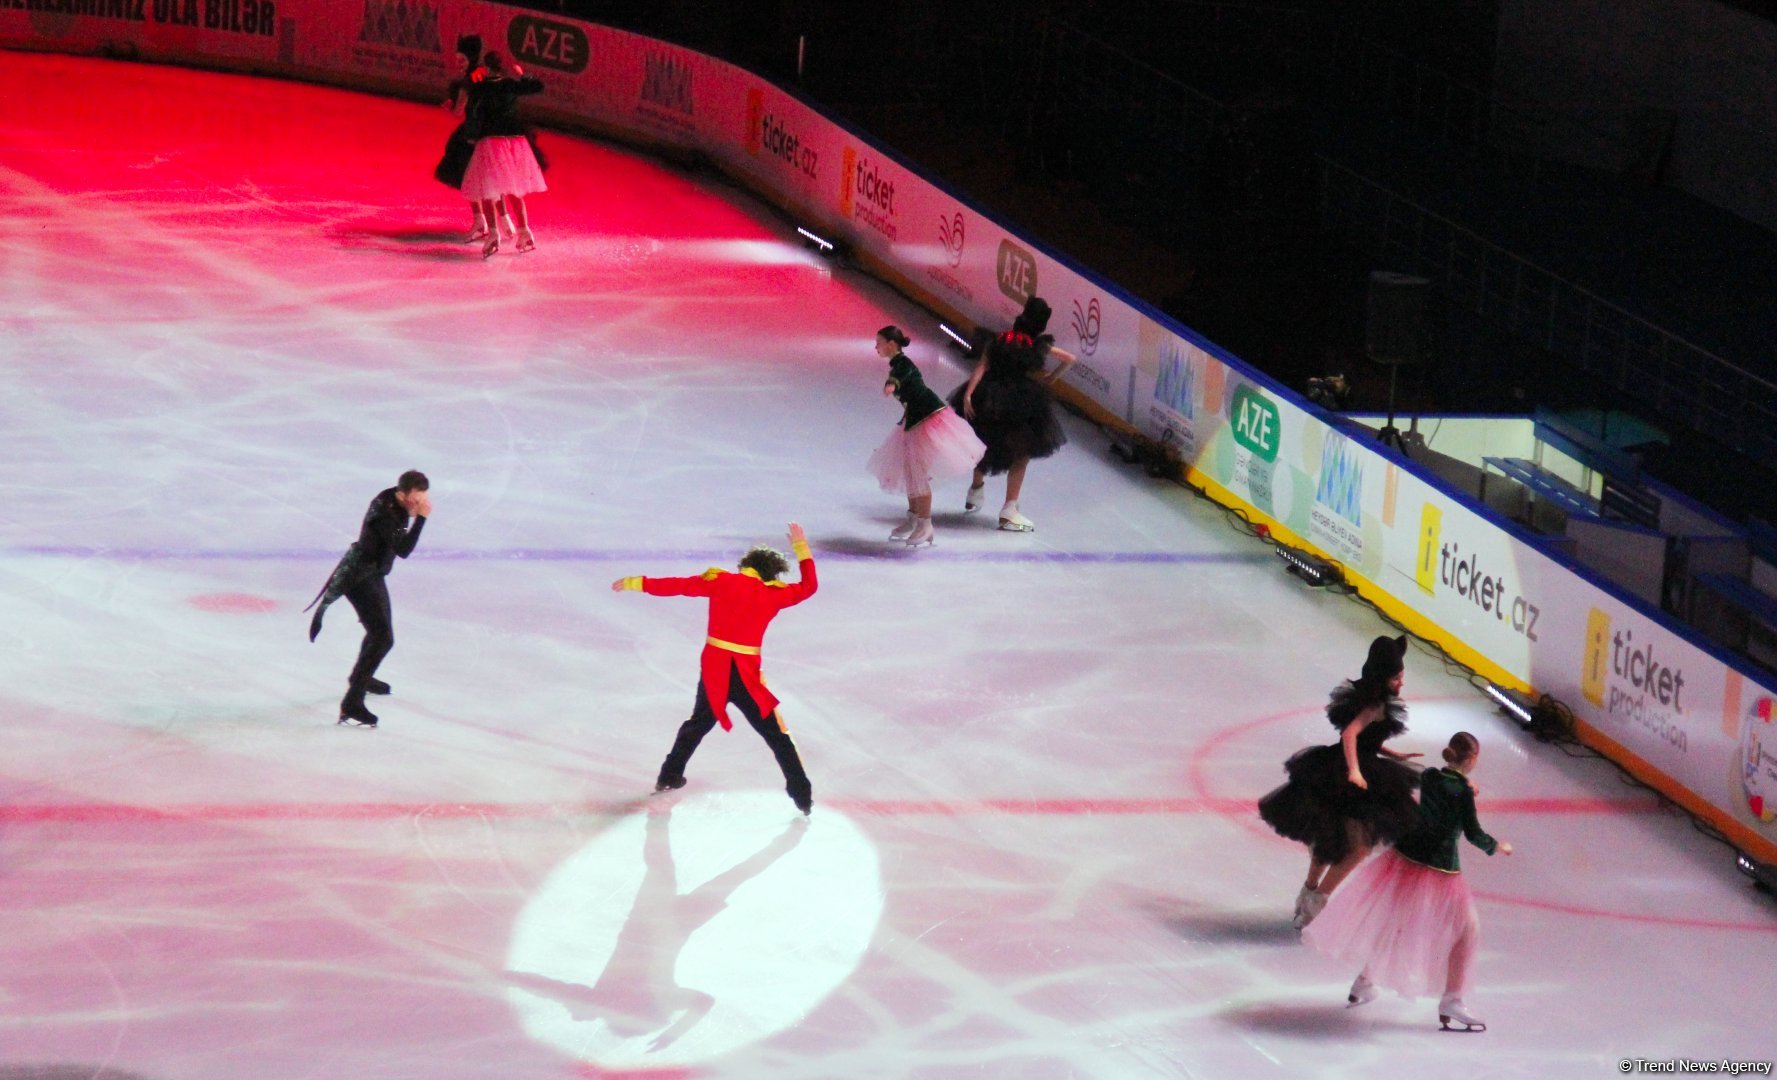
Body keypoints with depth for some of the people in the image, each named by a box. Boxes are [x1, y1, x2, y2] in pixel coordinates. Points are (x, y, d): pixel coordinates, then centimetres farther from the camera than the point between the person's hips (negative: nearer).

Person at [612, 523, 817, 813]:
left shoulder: (720, 581, 0)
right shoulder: (773, 594, -2)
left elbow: (677, 585, 3)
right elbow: (809, 586, 12)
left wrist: (635, 583, 12)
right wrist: (801, 549, 22)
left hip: (713, 670, 2)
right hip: (746, 676, -2)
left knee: (700, 722, 27)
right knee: (776, 734, 6)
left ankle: (669, 777, 35)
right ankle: (802, 796, 1)